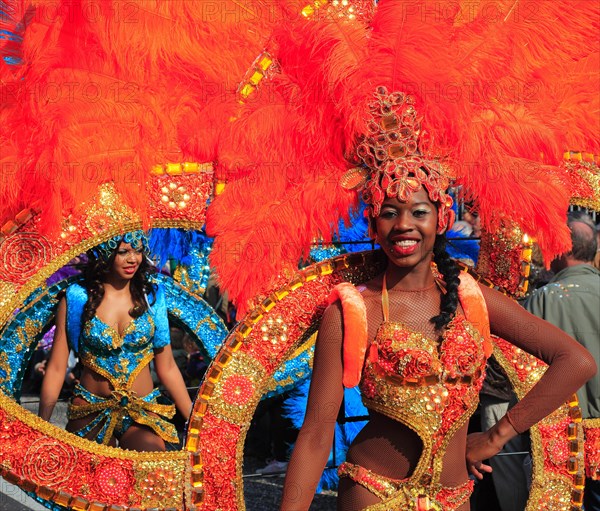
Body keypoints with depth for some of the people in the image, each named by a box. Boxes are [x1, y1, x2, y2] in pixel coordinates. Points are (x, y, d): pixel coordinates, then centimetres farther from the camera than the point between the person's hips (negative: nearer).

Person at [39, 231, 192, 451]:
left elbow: (167, 368, 6)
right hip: (90, 414, 0)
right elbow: (56, 368, -1)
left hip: (142, 414, 1)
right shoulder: (77, 299, -2)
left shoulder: (151, 297, 4)